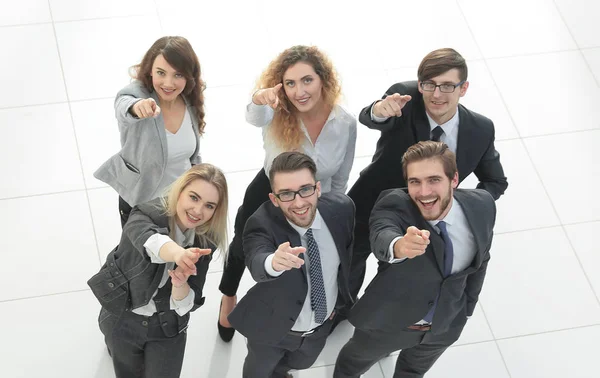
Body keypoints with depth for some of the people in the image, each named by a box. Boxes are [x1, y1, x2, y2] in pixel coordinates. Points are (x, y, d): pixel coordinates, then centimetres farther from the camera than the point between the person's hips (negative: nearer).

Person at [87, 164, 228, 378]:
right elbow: (148, 240, -51)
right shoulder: (147, 214, -26)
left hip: (167, 327, 2)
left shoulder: (205, 242, -14)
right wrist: (178, 254, -73)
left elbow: (188, 304, -15)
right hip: (122, 320, -2)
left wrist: (180, 285, -38)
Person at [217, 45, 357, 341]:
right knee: (242, 249, 23)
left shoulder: (345, 123, -21)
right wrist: (260, 102, -79)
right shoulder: (277, 114, -29)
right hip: (266, 197, -1)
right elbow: (256, 117, -56)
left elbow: (340, 181, -6)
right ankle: (229, 297, 57)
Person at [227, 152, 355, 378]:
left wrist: (337, 300, 7)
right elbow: (257, 263, -56)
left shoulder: (341, 207, -22)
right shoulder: (262, 224, -35)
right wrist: (274, 262, -79)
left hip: (322, 324, 4)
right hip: (272, 326, -4)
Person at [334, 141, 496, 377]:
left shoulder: (481, 206, -21)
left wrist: (467, 307, 10)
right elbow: (382, 237, -56)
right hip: (389, 320, -3)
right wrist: (399, 246, -79)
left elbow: (479, 259, -2)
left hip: (446, 323, 3)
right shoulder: (393, 205, -33)